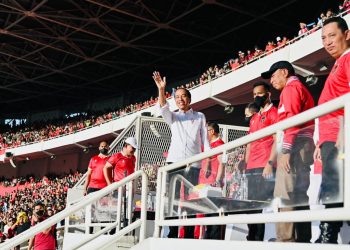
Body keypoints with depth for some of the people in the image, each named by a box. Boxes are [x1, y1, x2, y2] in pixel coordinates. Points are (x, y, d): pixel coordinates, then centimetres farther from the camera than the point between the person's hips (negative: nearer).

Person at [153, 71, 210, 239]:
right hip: (174, 161, 1)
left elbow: (205, 139, 11)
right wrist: (161, 89, -20)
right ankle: (172, 234, -4)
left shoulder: (200, 116, 16)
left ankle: (189, 235, -3)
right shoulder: (173, 117, 17)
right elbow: (162, 108, -4)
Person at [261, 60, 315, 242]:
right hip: (303, 145, 10)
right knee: (298, 195, 7)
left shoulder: (290, 87, -2)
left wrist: (285, 150, -20)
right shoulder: (301, 88, 28)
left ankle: (286, 240, -19)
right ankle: (303, 239, 7)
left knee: (286, 194, -14)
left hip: (295, 145, -10)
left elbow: (291, 119, -15)